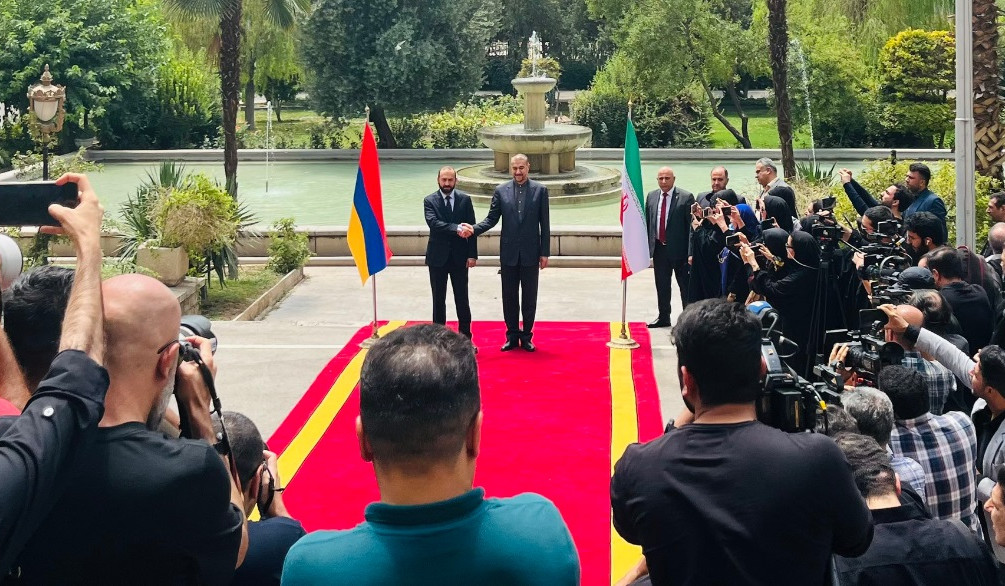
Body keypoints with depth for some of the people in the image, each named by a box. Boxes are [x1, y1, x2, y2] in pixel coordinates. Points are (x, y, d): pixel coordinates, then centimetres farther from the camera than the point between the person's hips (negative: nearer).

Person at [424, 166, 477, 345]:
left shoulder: (465, 199, 2)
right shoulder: (430, 201, -2)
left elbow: (470, 228, 1)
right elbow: (433, 223, -19)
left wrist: (472, 255, -6)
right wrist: (457, 228, -31)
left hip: (459, 256, 1)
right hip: (437, 256, 0)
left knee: (462, 300, 5)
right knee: (438, 300, 7)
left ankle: (465, 338, 13)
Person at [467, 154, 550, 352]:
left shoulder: (540, 190, 0)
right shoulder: (501, 191, 4)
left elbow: (545, 224, 0)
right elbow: (492, 218, 4)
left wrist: (545, 252, -3)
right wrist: (474, 229, -15)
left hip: (531, 254, -1)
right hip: (509, 253, 1)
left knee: (529, 298, 5)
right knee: (509, 298, 7)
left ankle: (526, 336, 16)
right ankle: (512, 336, 17)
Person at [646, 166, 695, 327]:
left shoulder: (686, 197, -7)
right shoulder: (651, 196, 8)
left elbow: (691, 225, -9)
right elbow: (647, 222, 12)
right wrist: (646, 247, 7)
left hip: (679, 249, -5)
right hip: (659, 249, 5)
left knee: (685, 285, 3)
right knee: (661, 285, 13)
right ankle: (663, 317, 25)